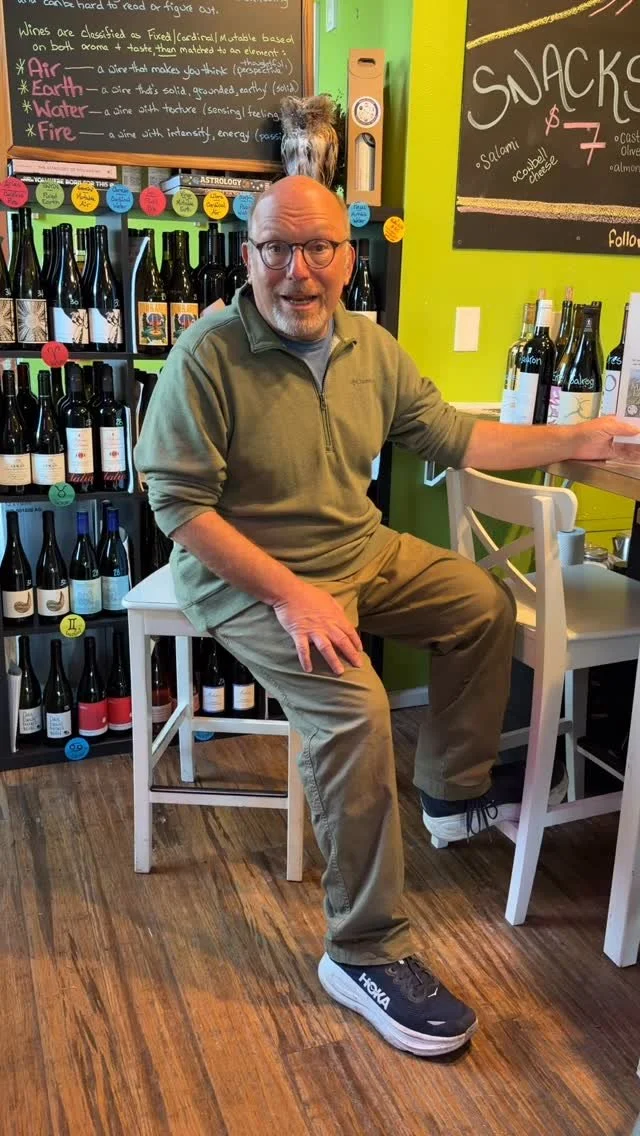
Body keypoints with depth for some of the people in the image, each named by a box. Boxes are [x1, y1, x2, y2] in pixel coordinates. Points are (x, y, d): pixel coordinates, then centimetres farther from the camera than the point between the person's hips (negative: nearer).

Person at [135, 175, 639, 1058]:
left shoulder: (373, 350, 2)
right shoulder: (209, 354, -18)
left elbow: (455, 438, 9)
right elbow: (178, 502, -20)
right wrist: (291, 593, -26)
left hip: (363, 552, 8)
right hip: (248, 575, -7)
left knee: (485, 602, 9)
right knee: (355, 710, -27)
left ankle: (455, 786, 27)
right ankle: (366, 954, -9)